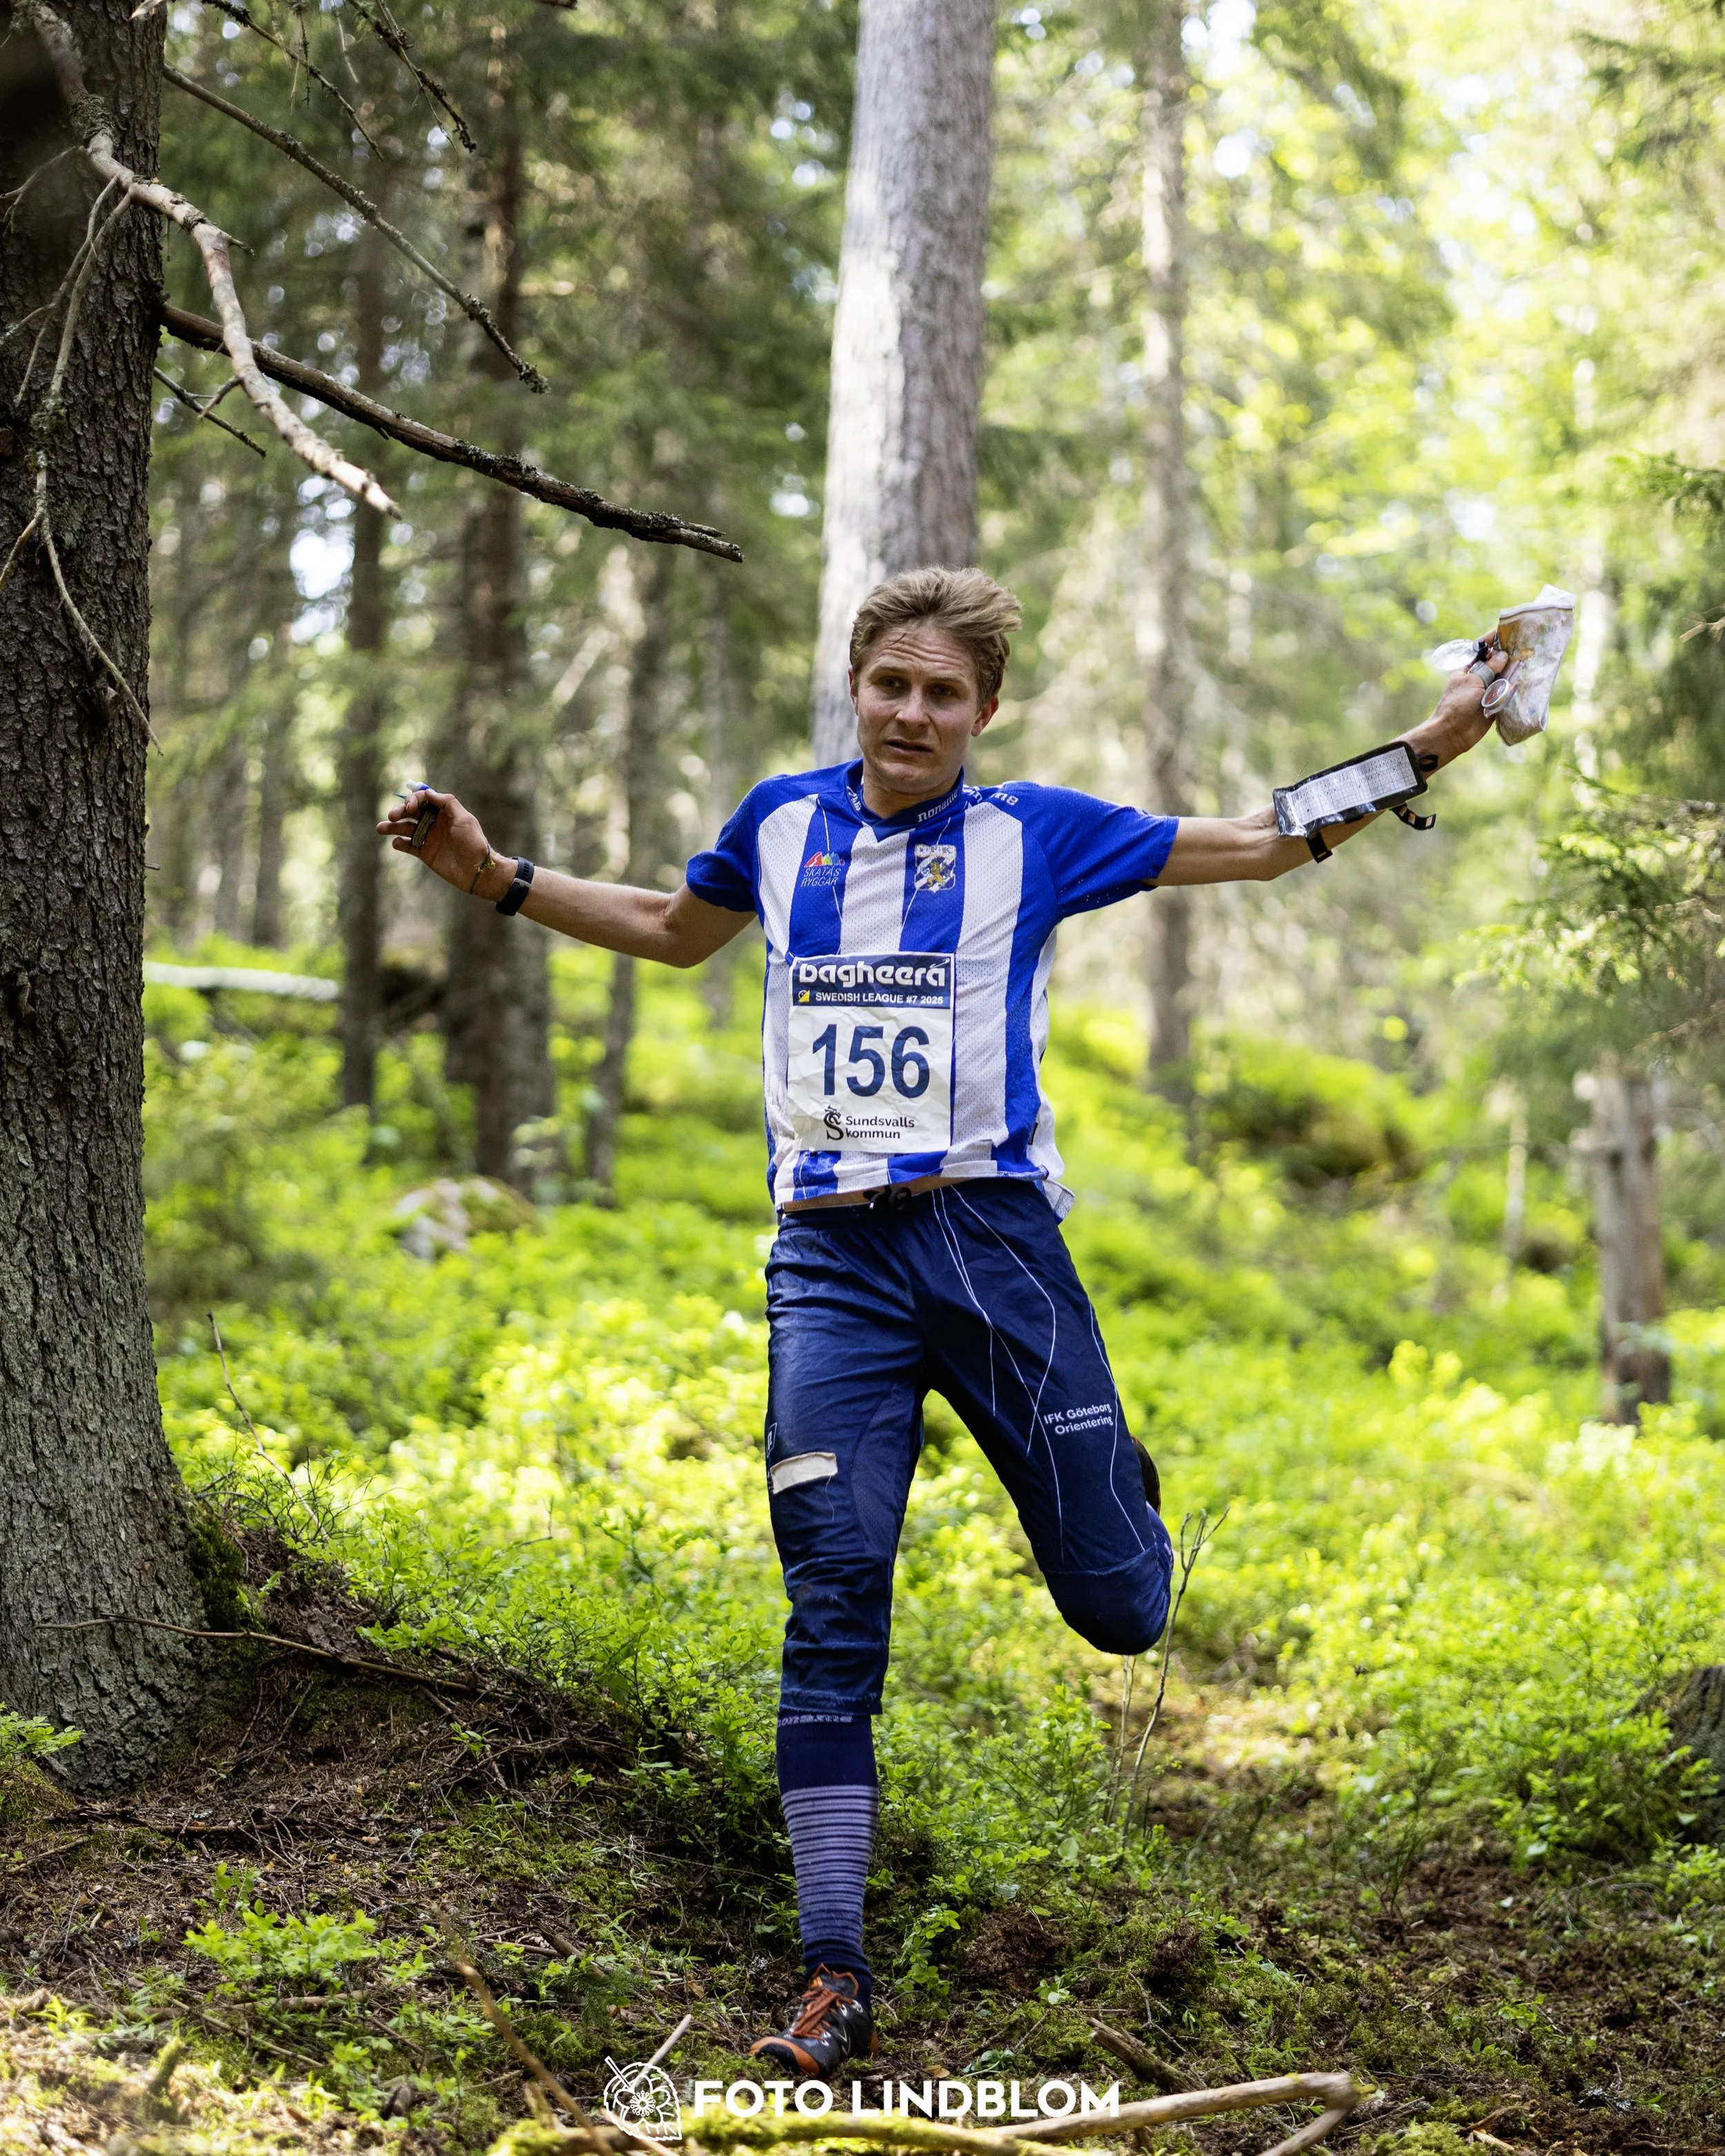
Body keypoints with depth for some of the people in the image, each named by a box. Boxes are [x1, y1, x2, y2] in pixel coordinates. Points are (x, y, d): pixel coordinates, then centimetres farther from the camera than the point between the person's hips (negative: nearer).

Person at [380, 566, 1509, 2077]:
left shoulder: (1033, 832, 5)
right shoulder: (784, 822, 12)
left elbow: (1264, 844, 12)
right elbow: (673, 931, 32)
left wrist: (1431, 745, 4)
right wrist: (492, 875, 25)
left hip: (993, 1233, -1)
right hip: (831, 1257, 1)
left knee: (1119, 1611, 0)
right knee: (833, 1600, -8)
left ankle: (1113, 1494, 39)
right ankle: (836, 1978, -2)